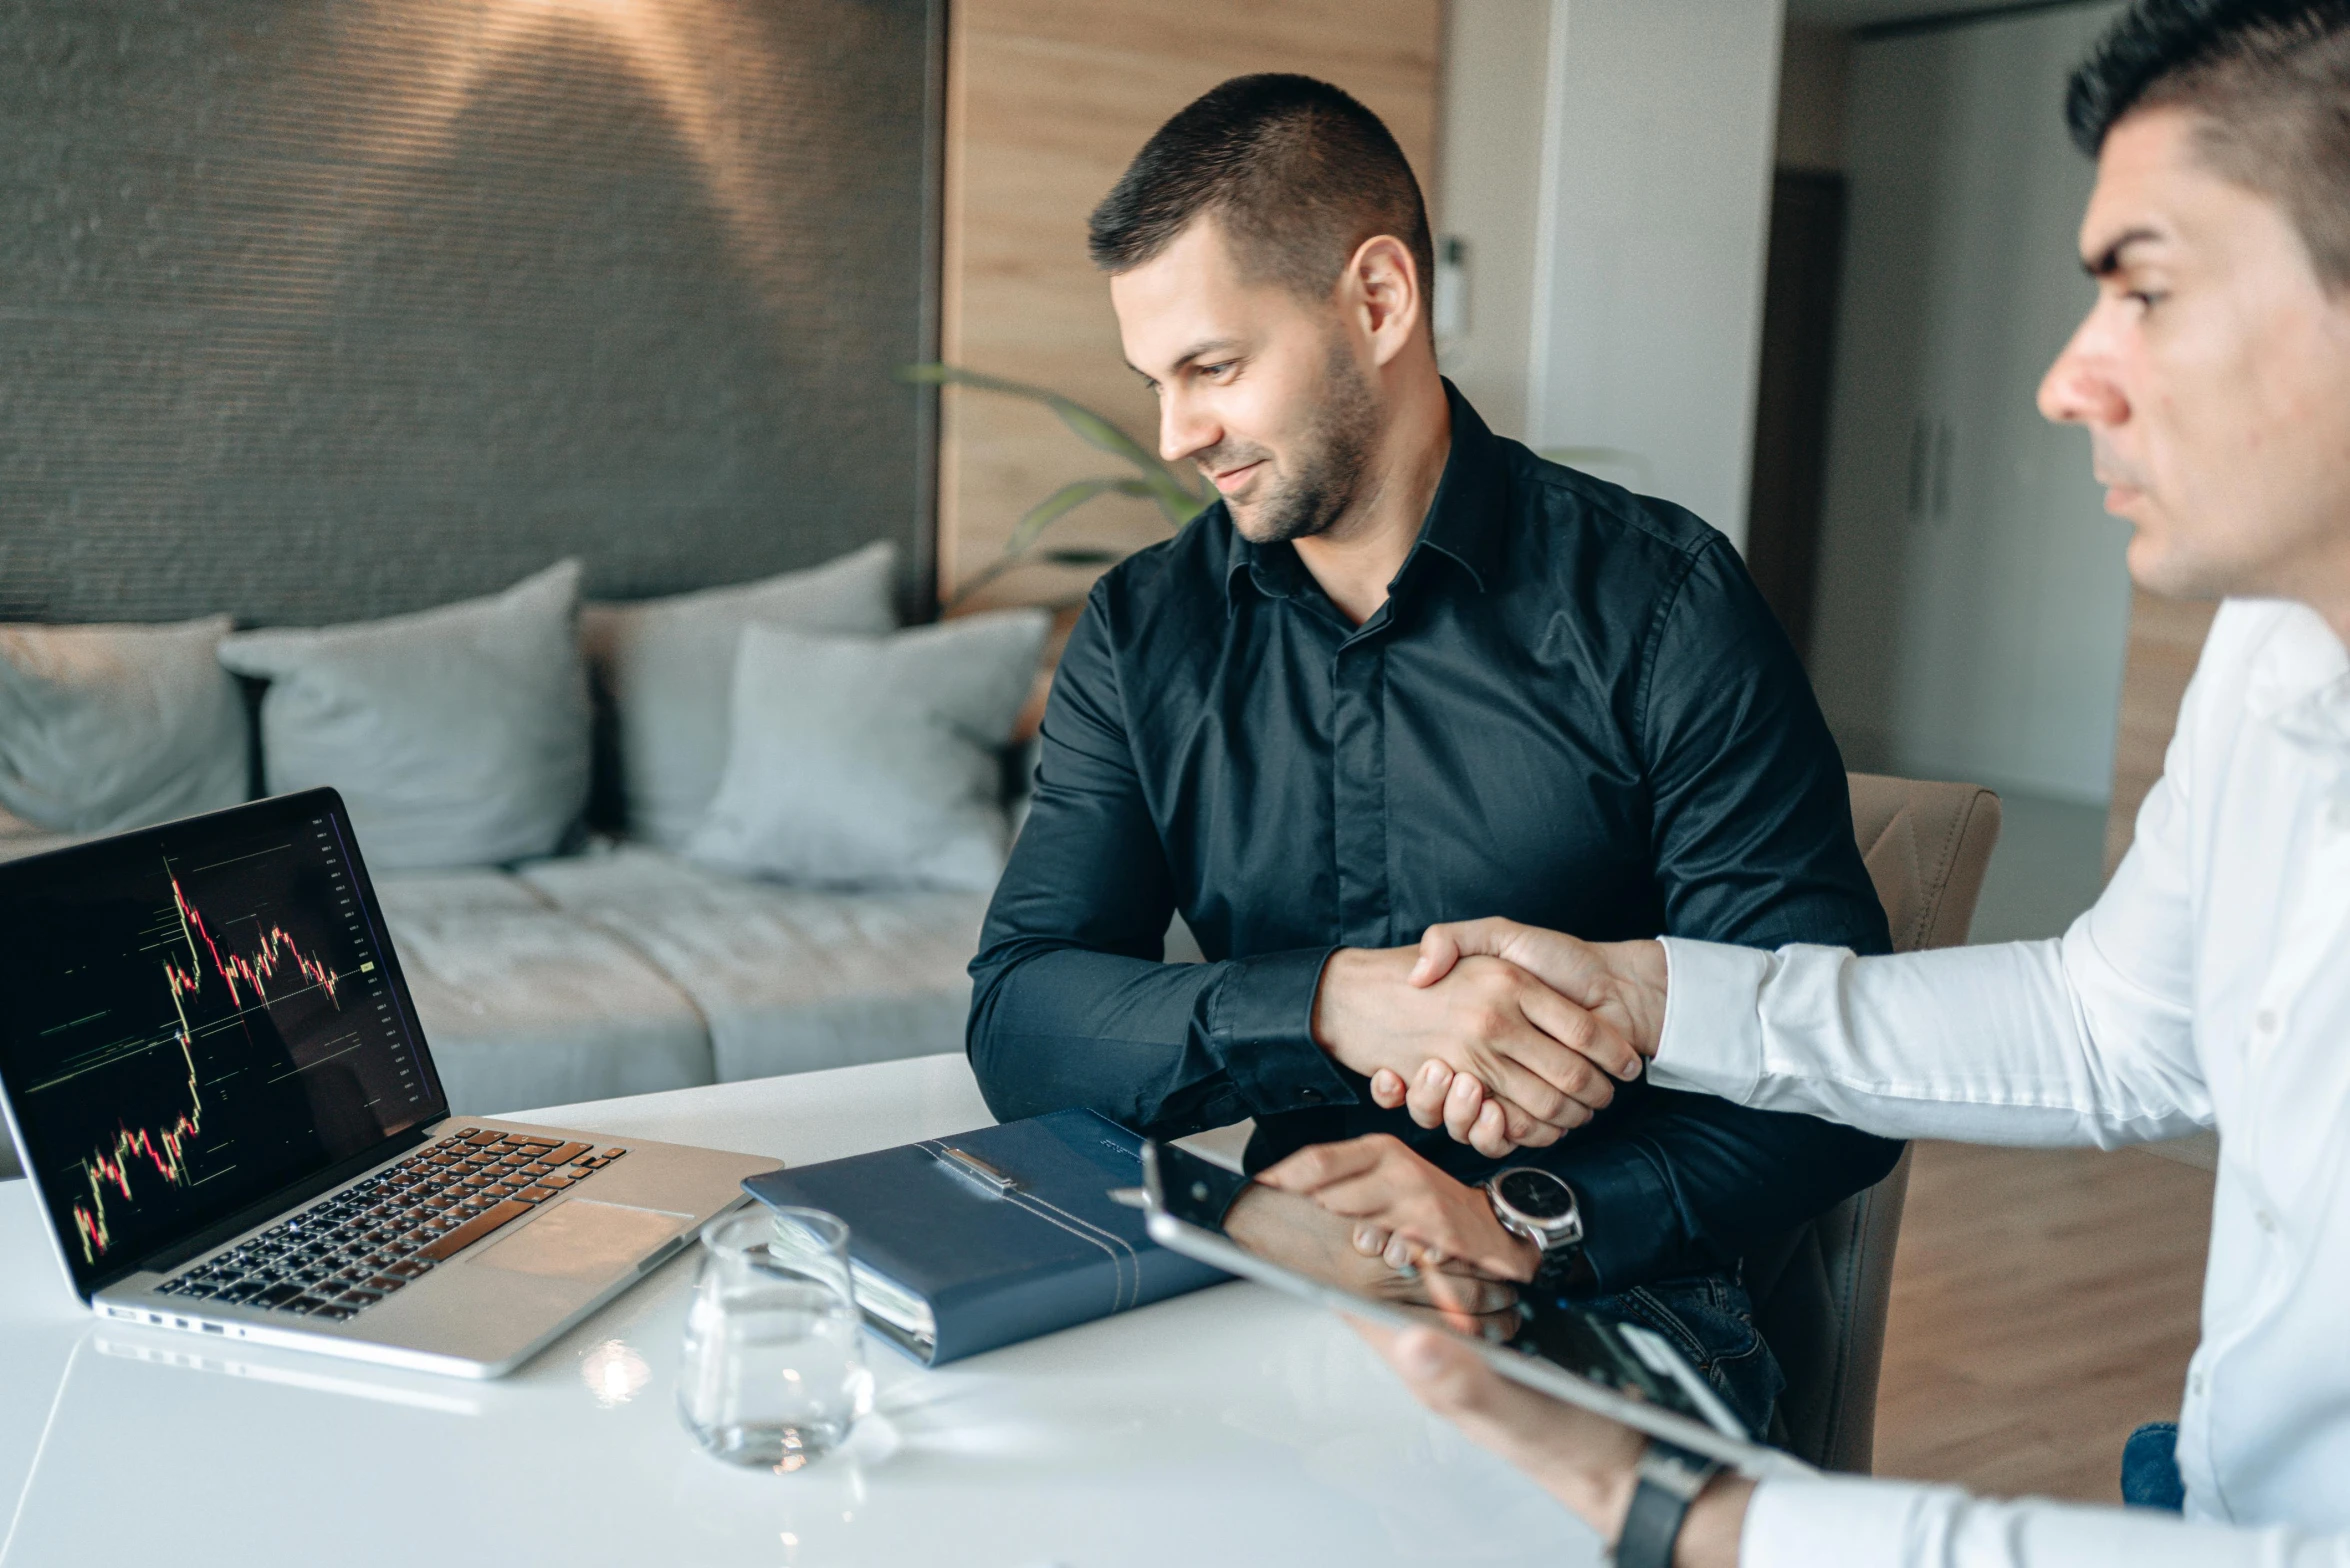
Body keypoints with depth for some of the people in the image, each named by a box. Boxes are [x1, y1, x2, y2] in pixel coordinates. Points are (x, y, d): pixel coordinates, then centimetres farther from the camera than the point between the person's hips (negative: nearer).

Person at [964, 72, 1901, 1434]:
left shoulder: (1662, 606, -5)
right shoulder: (1141, 635, 6)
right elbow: (1017, 1021, -4)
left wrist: (1519, 1227, -24)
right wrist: (1334, 1003, -21)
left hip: (1609, 1317, -3)